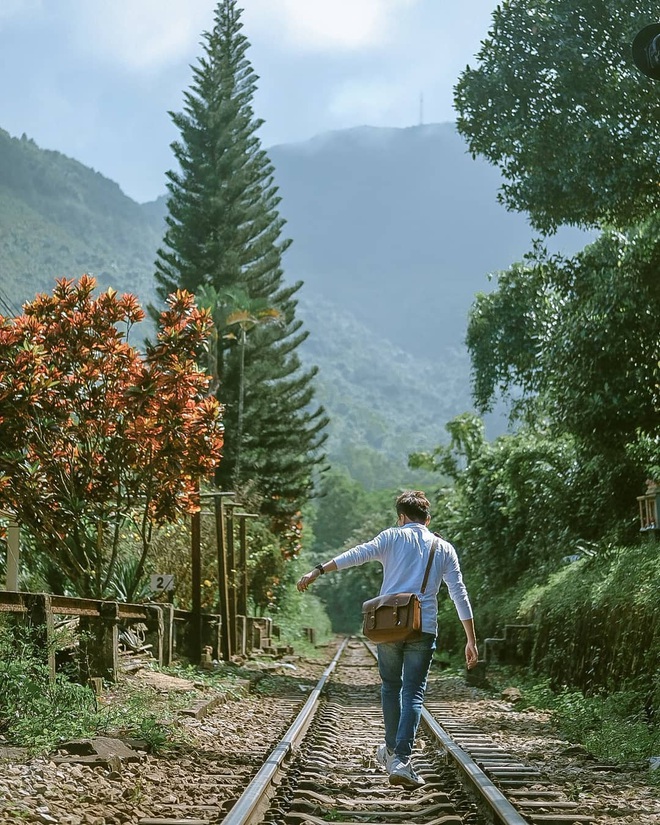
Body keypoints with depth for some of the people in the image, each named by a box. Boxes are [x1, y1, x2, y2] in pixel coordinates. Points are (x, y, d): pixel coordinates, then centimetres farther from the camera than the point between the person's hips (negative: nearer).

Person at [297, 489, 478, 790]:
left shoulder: (392, 537, 7)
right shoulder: (444, 548, 13)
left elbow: (357, 554, -9)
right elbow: (460, 595, 8)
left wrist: (318, 571, -13)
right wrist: (471, 640, 10)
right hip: (423, 630, 0)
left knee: (391, 687, 19)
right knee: (413, 694, -1)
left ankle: (391, 751, 30)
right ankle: (401, 761, -14)